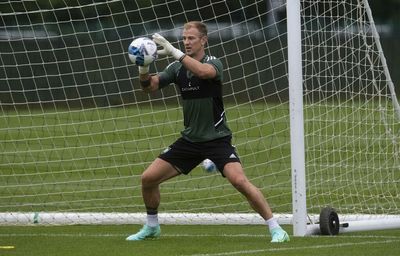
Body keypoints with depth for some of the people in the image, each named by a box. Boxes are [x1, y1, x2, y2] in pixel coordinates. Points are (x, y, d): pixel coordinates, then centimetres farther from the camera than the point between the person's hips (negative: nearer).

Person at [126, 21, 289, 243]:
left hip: (217, 139, -5)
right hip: (190, 139, 5)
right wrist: (143, 68, -25)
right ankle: (151, 227, 23)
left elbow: (204, 71, -36)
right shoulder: (177, 68, 3)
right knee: (148, 178, 0)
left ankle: (275, 229, -16)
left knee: (239, 181, -25)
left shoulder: (213, 63, -12)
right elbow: (149, 86, -4)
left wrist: (173, 51, -39)